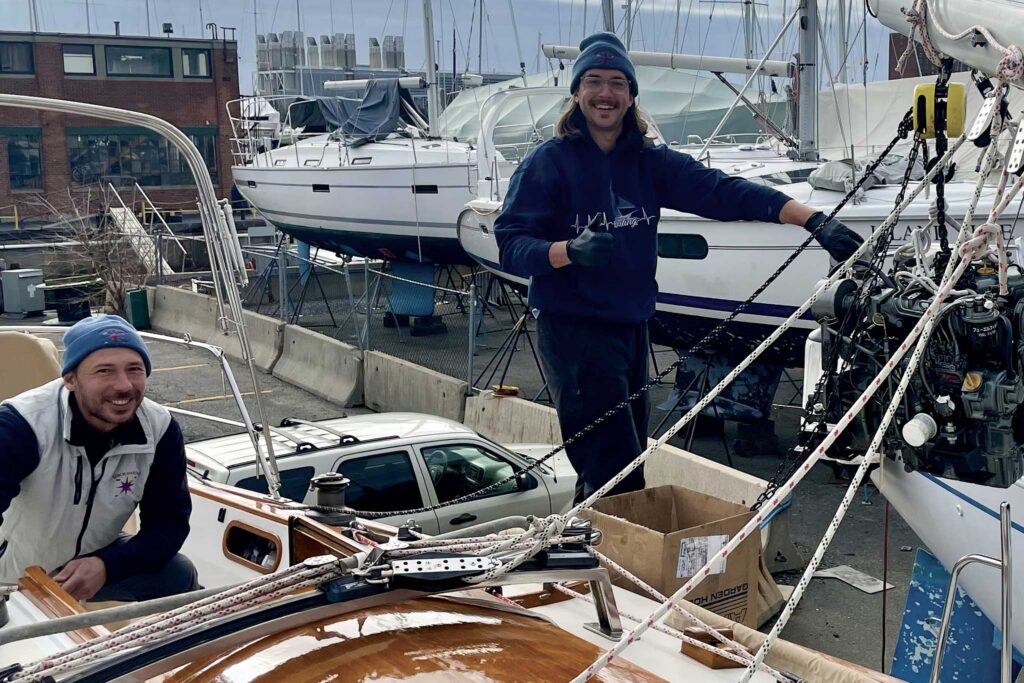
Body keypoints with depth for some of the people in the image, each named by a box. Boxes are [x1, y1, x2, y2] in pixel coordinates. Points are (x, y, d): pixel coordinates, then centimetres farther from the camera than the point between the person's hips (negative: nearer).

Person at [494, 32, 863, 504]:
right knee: (616, 471, -11)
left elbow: (722, 192, -4)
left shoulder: (650, 162, 7)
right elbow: (510, 245, -11)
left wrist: (815, 221, -14)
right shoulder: (548, 163, -6)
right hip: (572, 328, -6)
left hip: (633, 327, 6)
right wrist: (570, 250, -31)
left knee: (622, 468, 14)